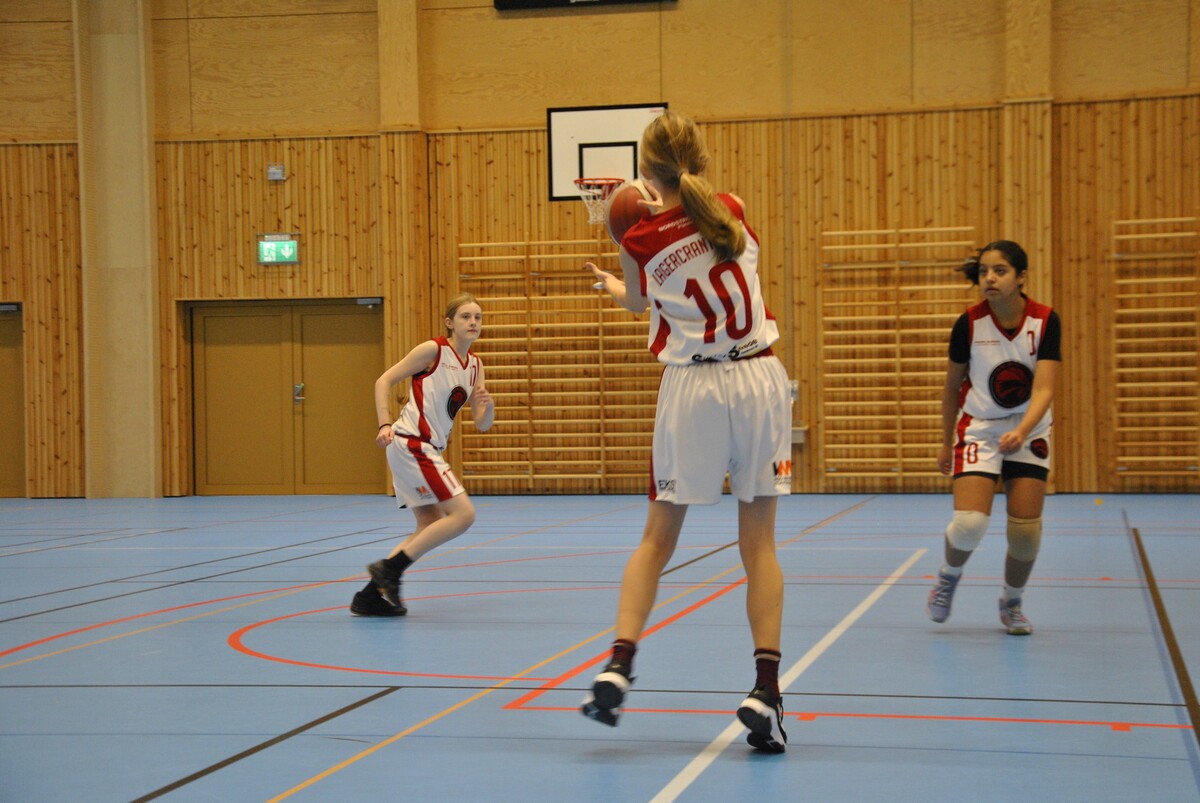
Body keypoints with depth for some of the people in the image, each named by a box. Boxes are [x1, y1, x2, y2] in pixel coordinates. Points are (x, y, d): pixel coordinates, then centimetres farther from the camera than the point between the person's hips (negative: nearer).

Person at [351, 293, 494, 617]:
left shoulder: (474, 365, 12)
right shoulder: (433, 350, -9)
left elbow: (481, 424, 11)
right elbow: (384, 380, -8)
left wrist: (487, 406, -11)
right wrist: (385, 424, -20)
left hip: (428, 449, 9)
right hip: (410, 442, -9)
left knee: (431, 527, 13)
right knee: (463, 513, -14)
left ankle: (370, 596, 14)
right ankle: (390, 568, -10)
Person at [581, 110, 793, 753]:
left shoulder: (640, 242, -3)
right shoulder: (733, 211, 2)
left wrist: (607, 283, 41)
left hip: (691, 387, -1)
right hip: (759, 379, 1)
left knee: (657, 537, 10)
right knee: (758, 542, 4)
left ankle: (619, 664, -2)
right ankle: (766, 686, -2)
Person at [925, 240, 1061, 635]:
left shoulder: (1045, 321, -14)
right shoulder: (969, 324, -13)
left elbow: (1044, 389, -21)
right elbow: (952, 385, 1)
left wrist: (1022, 431, -38)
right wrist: (947, 443, 7)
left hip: (1029, 431, 1)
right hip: (978, 428, -1)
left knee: (1026, 528, -3)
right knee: (969, 523, -17)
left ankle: (1011, 602, 25)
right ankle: (949, 576, 17)